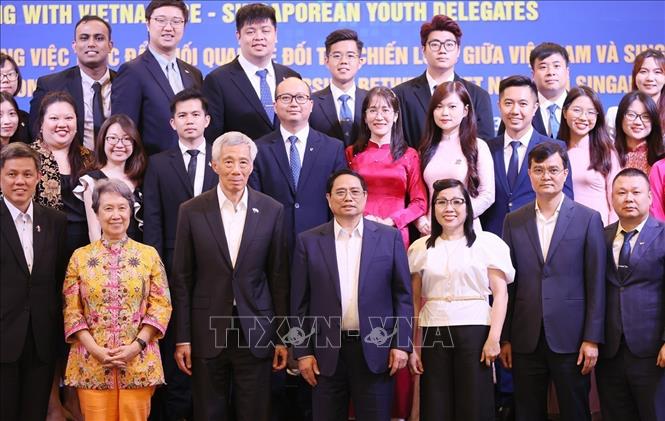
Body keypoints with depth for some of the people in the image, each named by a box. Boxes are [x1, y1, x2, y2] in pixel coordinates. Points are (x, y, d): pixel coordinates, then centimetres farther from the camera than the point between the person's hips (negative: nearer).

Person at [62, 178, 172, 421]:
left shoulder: (149, 255, 6)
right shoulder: (80, 257, 7)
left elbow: (161, 306, 2)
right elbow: (71, 310, 3)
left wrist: (137, 345, -10)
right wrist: (95, 350, -9)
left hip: (139, 362, 0)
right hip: (92, 363, 0)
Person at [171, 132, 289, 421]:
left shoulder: (272, 211, 1)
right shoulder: (192, 211, -1)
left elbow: (279, 278, 3)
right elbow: (182, 280, 1)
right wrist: (182, 338, -1)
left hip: (256, 331, 0)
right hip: (207, 332, 0)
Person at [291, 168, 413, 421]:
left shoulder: (389, 237, 4)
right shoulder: (309, 241, 5)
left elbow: (402, 295, 4)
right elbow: (299, 302, 4)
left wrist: (401, 344, -3)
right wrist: (302, 351, 0)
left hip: (375, 349, 0)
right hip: (326, 350, 1)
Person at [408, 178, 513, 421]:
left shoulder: (487, 242, 2)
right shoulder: (420, 248, 10)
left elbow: (500, 293, -2)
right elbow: (415, 301, 10)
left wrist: (494, 338, -12)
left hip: (475, 332, -2)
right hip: (433, 335, 3)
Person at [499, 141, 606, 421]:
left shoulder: (588, 219, 1)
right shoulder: (514, 221, 8)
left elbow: (596, 284, -2)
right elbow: (508, 284, 8)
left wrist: (592, 339, -7)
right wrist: (504, 338, 4)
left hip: (570, 339, -2)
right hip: (526, 340, 2)